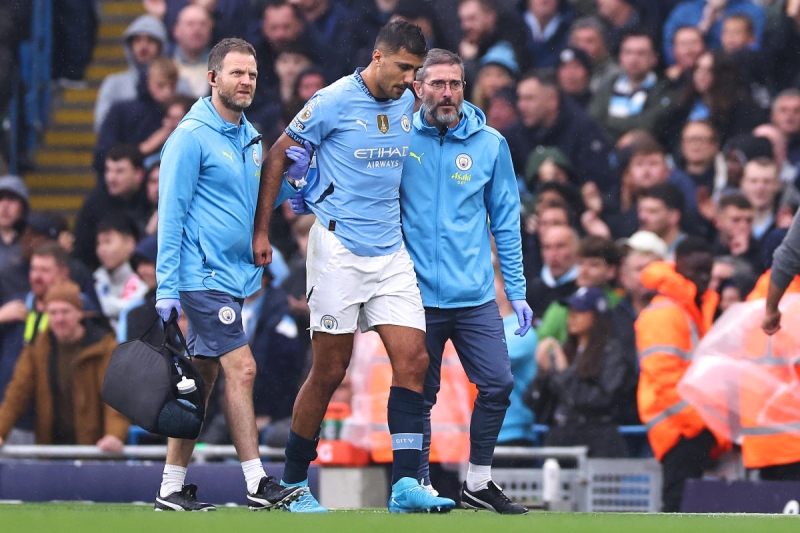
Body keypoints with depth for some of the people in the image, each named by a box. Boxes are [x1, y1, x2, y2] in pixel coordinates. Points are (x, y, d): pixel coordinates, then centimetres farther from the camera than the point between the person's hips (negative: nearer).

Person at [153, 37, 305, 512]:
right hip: (204, 276, -8)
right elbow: (171, 214, -11)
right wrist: (166, 286, -15)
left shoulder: (250, 137, 15)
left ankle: (173, 488, 12)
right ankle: (258, 485, -12)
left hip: (235, 276, 8)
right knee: (242, 368, -13)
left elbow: (259, 201, 22)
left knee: (203, 380, 8)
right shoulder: (192, 136, -10)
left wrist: (288, 178, 1)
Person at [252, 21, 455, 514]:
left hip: (391, 252, 6)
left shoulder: (407, 105, 8)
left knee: (413, 360, -8)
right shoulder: (333, 102, -10)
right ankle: (294, 483, 13)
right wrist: (261, 231, -1)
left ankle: (406, 484, -13)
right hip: (339, 248, -6)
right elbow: (277, 158, -1)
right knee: (330, 371, -2)